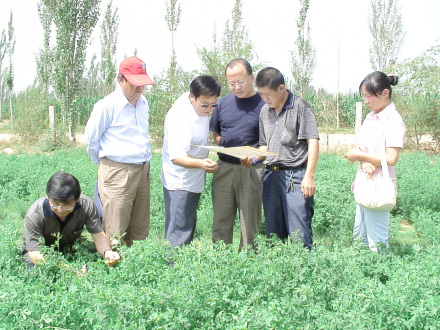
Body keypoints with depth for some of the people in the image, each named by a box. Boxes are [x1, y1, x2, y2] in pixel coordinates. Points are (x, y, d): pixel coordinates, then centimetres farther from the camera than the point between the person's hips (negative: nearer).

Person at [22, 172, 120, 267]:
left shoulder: (86, 206, -25)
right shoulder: (34, 215, -31)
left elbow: (98, 235, -22)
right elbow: (35, 254, -32)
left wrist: (107, 252, -46)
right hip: (42, 252, -3)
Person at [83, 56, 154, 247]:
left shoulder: (143, 103, 10)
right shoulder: (107, 106, -11)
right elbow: (90, 140, -3)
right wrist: (106, 162, 8)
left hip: (143, 171, 7)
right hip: (117, 174, -7)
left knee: (140, 232, 13)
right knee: (115, 235, -4)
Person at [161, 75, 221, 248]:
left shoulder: (199, 105, -3)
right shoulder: (181, 117, -30)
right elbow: (177, 157, -36)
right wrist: (201, 163, -53)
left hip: (194, 181, 10)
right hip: (180, 184, -10)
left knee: (189, 228, 19)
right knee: (179, 235, -9)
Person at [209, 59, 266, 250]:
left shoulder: (263, 104, -3)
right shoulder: (223, 103, 10)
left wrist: (255, 157, -20)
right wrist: (227, 149, 1)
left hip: (251, 170, -4)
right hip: (224, 168, 4)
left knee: (250, 223, 2)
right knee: (221, 222, 5)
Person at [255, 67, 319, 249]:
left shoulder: (300, 106, -5)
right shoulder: (265, 111, 14)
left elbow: (313, 142, -9)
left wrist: (309, 176, -14)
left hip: (295, 175, -6)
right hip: (270, 175, 6)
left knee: (299, 234, -6)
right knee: (273, 233, 12)